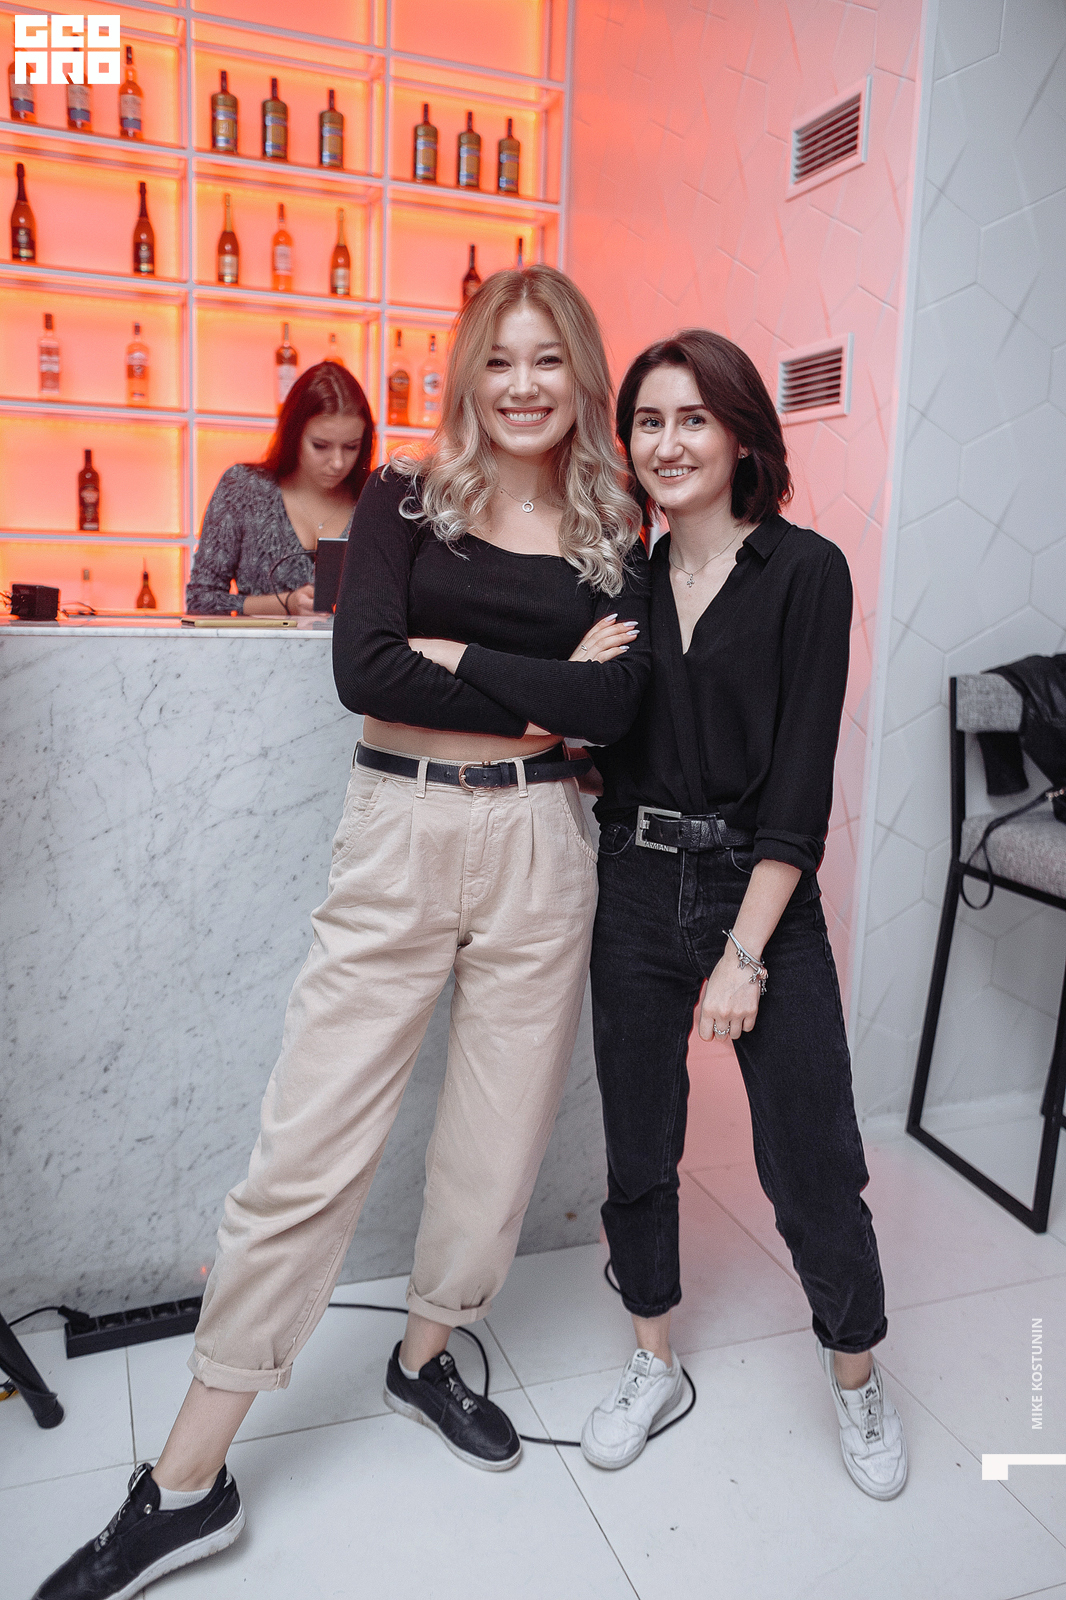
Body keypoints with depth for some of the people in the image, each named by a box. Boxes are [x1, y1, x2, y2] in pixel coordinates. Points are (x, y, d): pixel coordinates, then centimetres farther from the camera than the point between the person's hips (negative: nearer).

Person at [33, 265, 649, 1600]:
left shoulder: (612, 536, 8)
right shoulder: (406, 500, 4)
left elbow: (611, 709, -7)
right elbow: (360, 670, -11)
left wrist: (456, 658, -9)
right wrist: (537, 688, -10)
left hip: (538, 845, 2)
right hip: (396, 836, -2)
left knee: (498, 1131, 12)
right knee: (308, 1147, 1)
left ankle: (425, 1355, 40)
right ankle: (187, 1485, 16)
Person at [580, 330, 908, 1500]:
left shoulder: (803, 571, -6)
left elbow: (801, 780, -11)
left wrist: (744, 956, -14)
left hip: (762, 892, -3)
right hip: (636, 887, 4)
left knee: (812, 1164, 4)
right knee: (638, 1149, 13)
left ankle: (857, 1379, 33)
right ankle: (653, 1367, 36)